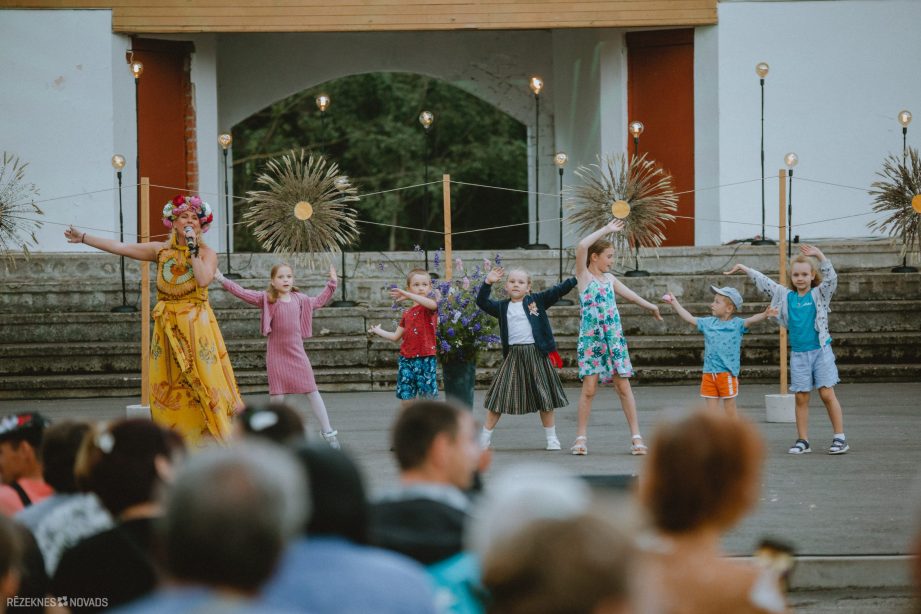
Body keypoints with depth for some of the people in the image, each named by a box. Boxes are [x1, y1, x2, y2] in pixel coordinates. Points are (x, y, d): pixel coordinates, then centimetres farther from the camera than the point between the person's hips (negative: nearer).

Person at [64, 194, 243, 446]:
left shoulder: (207, 253, 0)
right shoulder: (161, 250, 8)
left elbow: (204, 280, -19)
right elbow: (119, 247, 8)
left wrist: (193, 249, -14)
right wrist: (82, 237, 8)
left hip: (197, 327, -3)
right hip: (167, 328, 3)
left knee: (204, 383, -9)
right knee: (168, 387, 2)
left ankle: (210, 441, -6)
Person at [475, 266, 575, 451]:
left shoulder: (537, 301, 4)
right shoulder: (502, 307, 8)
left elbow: (558, 291, -1)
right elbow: (482, 302, 3)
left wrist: (576, 278, -9)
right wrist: (488, 282, -6)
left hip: (536, 353, -1)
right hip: (513, 355, 1)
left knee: (544, 397, 7)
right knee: (499, 396, 1)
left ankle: (552, 437, 18)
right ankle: (484, 438, 8)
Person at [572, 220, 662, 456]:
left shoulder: (609, 279, 16)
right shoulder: (583, 275, 0)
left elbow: (631, 295, 31)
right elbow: (581, 246, -17)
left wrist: (651, 307, 41)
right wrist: (606, 230, -11)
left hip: (614, 337, 5)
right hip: (590, 337, -5)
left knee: (623, 386, 1)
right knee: (589, 387, -7)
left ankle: (636, 436, 4)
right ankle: (581, 437, 1)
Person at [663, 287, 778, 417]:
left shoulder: (736, 324, -4)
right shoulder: (709, 323, 12)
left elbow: (751, 320, -20)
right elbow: (690, 318, 19)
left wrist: (764, 315, -39)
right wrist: (675, 303, 23)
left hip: (727, 373, -5)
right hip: (709, 373, 5)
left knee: (729, 406, 3)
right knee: (711, 408, 7)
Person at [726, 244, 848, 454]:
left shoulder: (819, 294, 0)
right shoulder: (786, 296, 8)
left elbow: (831, 278, -15)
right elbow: (765, 283, 15)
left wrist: (819, 255, -23)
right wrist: (744, 269, 16)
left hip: (820, 351, -3)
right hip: (798, 354, 3)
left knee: (827, 394, -6)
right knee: (801, 397, 4)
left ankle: (839, 438, -2)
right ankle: (802, 440, 9)